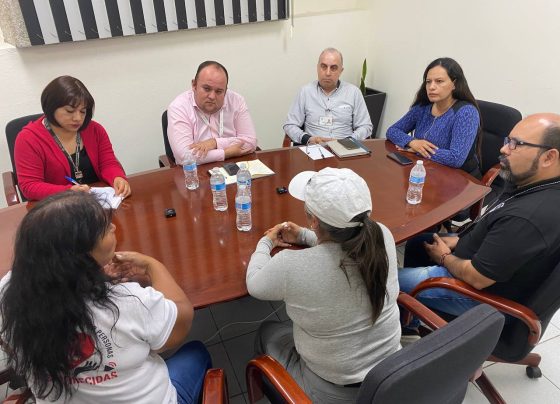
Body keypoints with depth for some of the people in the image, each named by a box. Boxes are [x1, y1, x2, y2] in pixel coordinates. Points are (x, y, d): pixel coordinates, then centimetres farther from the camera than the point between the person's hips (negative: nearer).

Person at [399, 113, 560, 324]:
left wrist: (444, 258, -9)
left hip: (483, 292, -9)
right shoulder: (537, 186, -7)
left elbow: (475, 277, -28)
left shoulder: (528, 218, -37)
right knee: (416, 243, 21)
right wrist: (459, 241, 2)